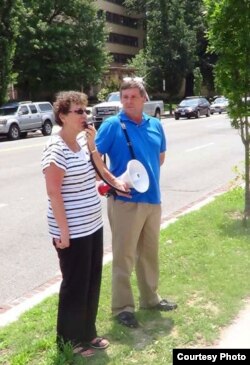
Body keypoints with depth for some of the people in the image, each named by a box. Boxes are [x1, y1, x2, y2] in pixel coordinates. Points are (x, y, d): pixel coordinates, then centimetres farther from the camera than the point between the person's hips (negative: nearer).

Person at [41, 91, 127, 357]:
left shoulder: (82, 140, 7)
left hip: (92, 226, 9)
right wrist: (63, 231, -20)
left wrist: (91, 144, 5)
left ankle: (87, 333, 35)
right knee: (75, 286, 5)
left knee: (93, 282, 17)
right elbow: (53, 193, -20)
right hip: (73, 232, -8)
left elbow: (96, 168, 21)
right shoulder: (56, 149, -18)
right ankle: (69, 340, 25)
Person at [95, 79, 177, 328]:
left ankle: (150, 298, 35)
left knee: (150, 252, 18)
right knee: (124, 256, 2)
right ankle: (122, 307, 15)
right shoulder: (112, 125, -8)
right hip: (125, 200, -6)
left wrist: (149, 175, 9)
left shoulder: (155, 125, 8)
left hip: (152, 198, 6)